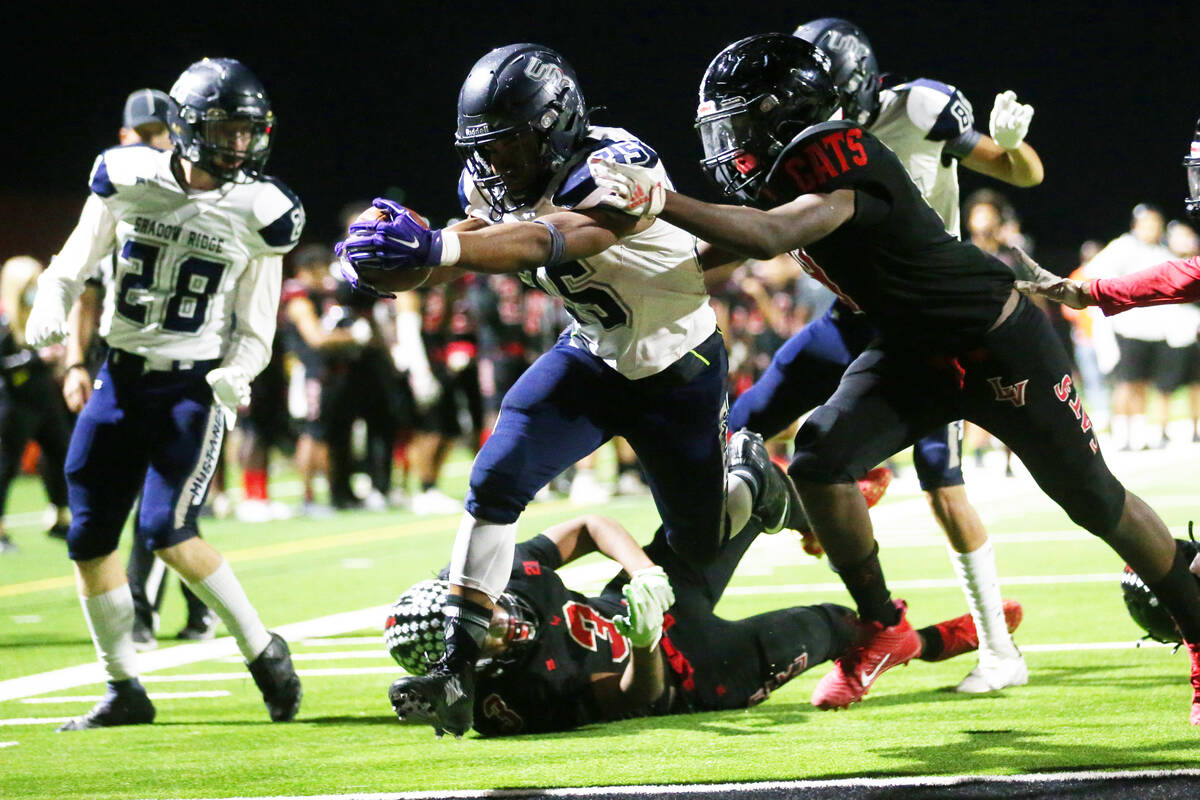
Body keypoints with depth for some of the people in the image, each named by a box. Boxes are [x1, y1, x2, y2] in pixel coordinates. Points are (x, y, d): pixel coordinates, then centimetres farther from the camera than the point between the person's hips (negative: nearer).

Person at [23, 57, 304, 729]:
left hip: (195, 387, -3)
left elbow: (255, 335, 1)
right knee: (89, 539, 4)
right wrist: (52, 308, -12)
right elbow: (71, 268, 9)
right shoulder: (128, 181, -3)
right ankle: (125, 692, 19)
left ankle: (263, 650, -2)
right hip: (123, 377, 3)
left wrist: (231, 378, -19)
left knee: (166, 529, -19)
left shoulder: (258, 215, -5)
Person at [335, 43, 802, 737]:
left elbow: (548, 243, -50)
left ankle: (749, 475, 45)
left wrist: (433, 247, -65)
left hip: (678, 369, -5)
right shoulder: (497, 182, -10)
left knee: (696, 549, 11)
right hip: (592, 356, 5)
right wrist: (392, 259, -39)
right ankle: (460, 667, -14)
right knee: (495, 482, -17)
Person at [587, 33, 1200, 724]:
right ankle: (883, 629, 5)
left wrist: (659, 201, -51)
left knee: (1095, 501, 4)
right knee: (820, 461, -12)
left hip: (1001, 347, -7)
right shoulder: (788, 171, -5)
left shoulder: (845, 163, -31)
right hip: (916, 353, 7)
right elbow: (755, 238, 17)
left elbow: (770, 237, -48)